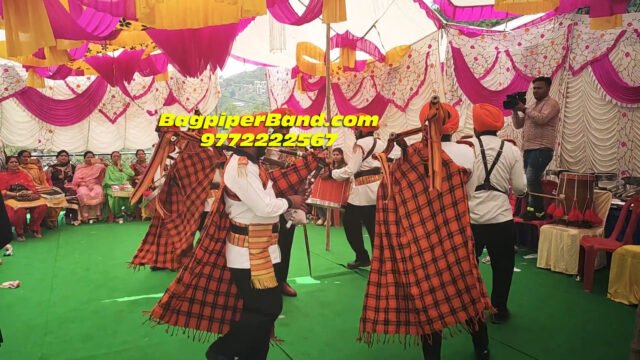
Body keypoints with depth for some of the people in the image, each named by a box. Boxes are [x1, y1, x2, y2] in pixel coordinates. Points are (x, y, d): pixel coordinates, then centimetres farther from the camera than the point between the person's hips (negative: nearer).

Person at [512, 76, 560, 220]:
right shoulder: (533, 106, 22)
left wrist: (524, 109, -14)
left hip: (542, 149, -9)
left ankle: (537, 211, -11)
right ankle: (532, 208, 14)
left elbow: (542, 119, -21)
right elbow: (518, 125, 19)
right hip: (529, 149, 9)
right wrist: (515, 110, 4)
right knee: (528, 179, 8)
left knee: (532, 179, -18)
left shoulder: (552, 103, -3)